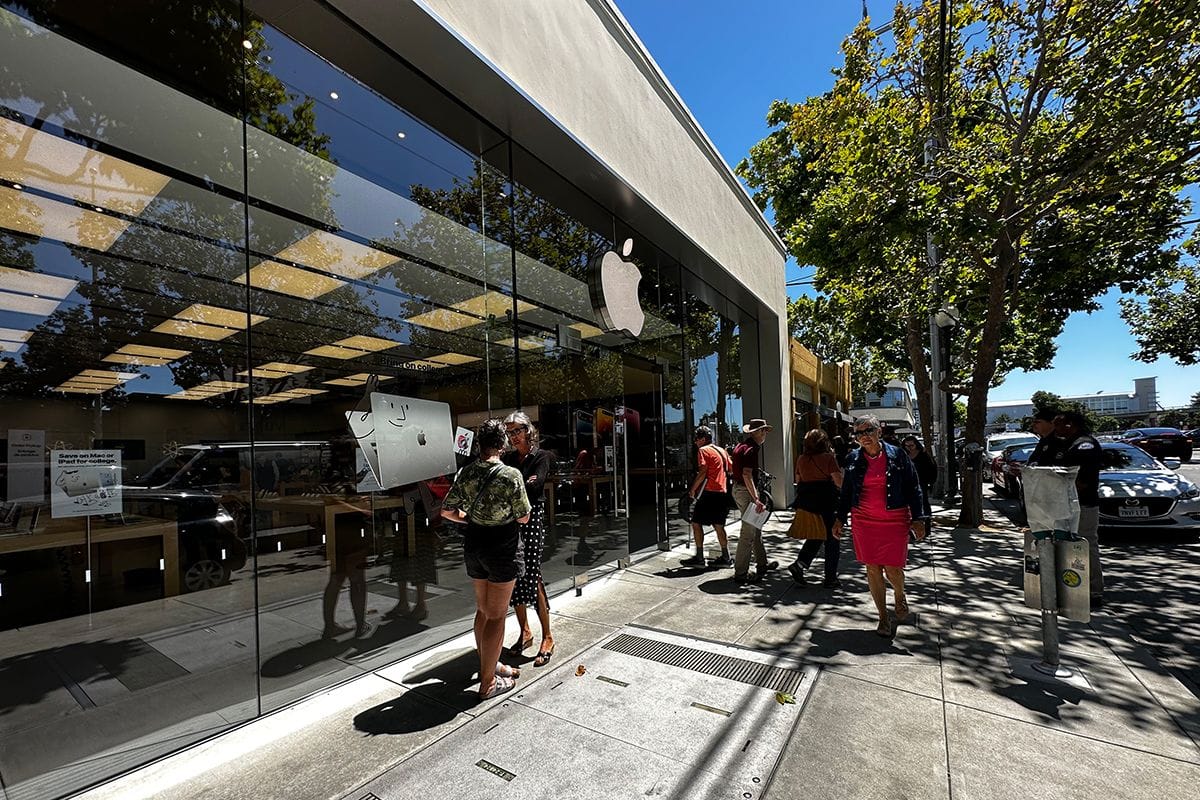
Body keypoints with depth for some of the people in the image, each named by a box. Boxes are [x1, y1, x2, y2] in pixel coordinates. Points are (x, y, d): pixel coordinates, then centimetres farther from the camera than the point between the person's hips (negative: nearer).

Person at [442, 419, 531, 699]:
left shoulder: (465, 472, -3)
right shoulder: (511, 475, -19)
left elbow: (447, 511, 2)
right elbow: (523, 518, -12)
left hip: (473, 545, 6)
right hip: (503, 548, -6)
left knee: (483, 610, 22)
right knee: (496, 615, 8)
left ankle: (488, 664, 39)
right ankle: (488, 682, 18)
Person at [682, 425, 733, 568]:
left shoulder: (703, 450, -7)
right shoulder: (722, 451, 17)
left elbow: (703, 472, -16)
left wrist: (692, 489, -9)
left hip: (709, 492, -8)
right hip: (722, 493, 8)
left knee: (696, 523, -1)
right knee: (718, 526, 13)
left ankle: (699, 558, -1)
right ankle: (726, 558, 16)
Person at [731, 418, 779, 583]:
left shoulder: (741, 446, 12)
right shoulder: (751, 449, -18)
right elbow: (747, 475, -28)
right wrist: (756, 499, -30)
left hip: (737, 488, 10)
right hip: (746, 491, -10)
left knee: (755, 529, 21)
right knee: (748, 533, -4)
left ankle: (762, 564, 34)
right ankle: (740, 574, 1)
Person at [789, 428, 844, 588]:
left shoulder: (801, 459, 3)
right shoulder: (828, 457, -10)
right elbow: (839, 481, -12)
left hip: (806, 502, 5)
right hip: (827, 501, -5)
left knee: (815, 535, 19)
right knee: (831, 539, 9)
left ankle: (800, 564, 3)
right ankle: (830, 578, 15)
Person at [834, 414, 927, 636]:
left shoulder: (896, 455, -3)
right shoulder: (853, 459, 4)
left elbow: (913, 488, 0)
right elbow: (846, 492, 11)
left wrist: (917, 519, -6)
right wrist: (840, 519, 9)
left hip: (894, 520, -2)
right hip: (864, 521, 2)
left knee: (892, 569, -1)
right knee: (872, 569, 5)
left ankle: (900, 596, 34)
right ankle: (883, 617, 21)